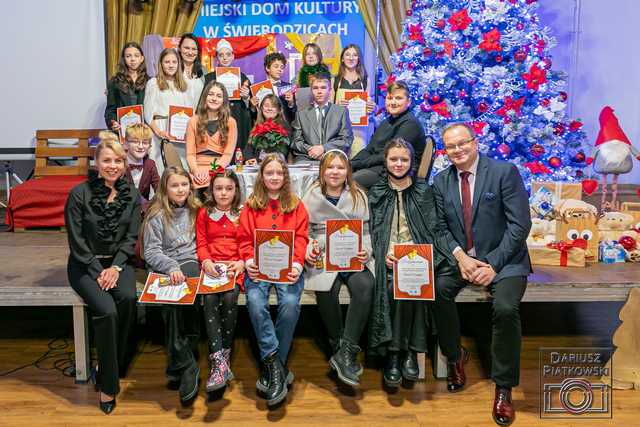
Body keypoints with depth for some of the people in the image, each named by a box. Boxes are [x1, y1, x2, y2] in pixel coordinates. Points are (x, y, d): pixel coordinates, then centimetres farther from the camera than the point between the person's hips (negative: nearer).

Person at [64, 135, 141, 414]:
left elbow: (131, 238, 2)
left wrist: (115, 268, -11)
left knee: (128, 298, -29)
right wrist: (98, 272, -14)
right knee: (106, 310, -27)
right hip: (85, 264, -3)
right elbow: (77, 241, -8)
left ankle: (111, 367, -9)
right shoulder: (80, 194, -8)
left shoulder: (131, 196, 3)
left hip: (118, 261, 3)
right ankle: (108, 384, -12)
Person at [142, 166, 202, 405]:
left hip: (189, 263, 2)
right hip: (163, 268, -1)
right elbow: (151, 251, -3)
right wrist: (171, 267, -20)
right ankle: (186, 365, -27)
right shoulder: (157, 215, 3)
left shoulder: (194, 210, 14)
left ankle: (177, 363, -23)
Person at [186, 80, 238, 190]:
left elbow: (228, 154, 2)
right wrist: (196, 171, -13)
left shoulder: (230, 122, 10)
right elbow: (190, 153, 7)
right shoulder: (193, 121, 14)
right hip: (198, 170, 0)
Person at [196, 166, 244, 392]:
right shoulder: (204, 213, 16)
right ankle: (219, 362, -32)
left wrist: (242, 263, -12)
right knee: (210, 299, -29)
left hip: (235, 266, -1)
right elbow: (201, 243, 10)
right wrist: (206, 261, -10)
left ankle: (224, 355, -17)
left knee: (229, 297, -31)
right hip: (211, 266, 1)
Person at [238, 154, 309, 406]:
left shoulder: (296, 205, 16)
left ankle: (270, 367, -13)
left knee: (290, 303, -28)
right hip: (259, 266, 1)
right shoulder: (251, 206, 16)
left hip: (288, 266, 0)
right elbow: (245, 239, 10)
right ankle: (277, 366, -21)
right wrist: (249, 261, -9)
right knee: (255, 302, -30)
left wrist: (296, 263, -10)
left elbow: (301, 238, 7)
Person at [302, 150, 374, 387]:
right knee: (326, 290, -33)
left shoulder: (359, 197, 16)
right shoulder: (311, 198, 13)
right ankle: (339, 347, -13)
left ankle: (345, 353, -28)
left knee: (365, 286, -32)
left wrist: (366, 251, -5)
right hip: (323, 258, 0)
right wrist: (308, 250, -7)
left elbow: (366, 231, 14)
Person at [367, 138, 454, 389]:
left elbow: (432, 229, 8)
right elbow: (372, 231, 9)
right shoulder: (375, 194, 16)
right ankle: (393, 353, -22)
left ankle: (409, 351, -20)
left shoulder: (423, 191, 16)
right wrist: (384, 254, -10)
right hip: (387, 259, 0)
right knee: (393, 286, -32)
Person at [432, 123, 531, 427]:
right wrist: (460, 256, -14)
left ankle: (503, 387, -6)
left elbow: (520, 225, -11)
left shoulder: (505, 172, -7)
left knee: (505, 308, -29)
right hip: (461, 258, 4)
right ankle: (454, 357, 2)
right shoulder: (441, 181, 7)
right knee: (438, 289, -25)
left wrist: (493, 265, -17)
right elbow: (441, 227, 4)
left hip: (503, 260, -3)